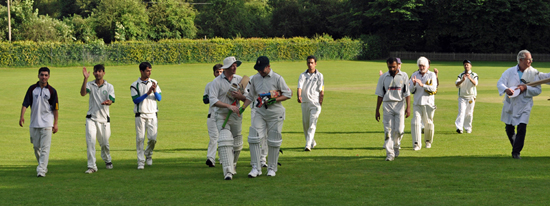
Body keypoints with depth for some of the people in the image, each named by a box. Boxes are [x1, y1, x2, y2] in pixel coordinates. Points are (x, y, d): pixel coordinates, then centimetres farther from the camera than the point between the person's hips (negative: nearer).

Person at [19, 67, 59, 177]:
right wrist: (22, 116, -12)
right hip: (34, 122, 3)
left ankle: (41, 170, -14)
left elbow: (55, 108, 1)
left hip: (47, 123, -3)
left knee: (45, 147, -11)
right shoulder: (32, 89, 5)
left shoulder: (52, 91, 0)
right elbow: (25, 103, 2)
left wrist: (55, 123, -2)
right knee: (36, 147, 12)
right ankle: (43, 166, 29)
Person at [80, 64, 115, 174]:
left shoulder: (109, 87, 3)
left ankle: (107, 160, 36)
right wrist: (85, 78, -25)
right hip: (91, 118, -1)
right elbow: (82, 93, -17)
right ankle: (92, 166, -11)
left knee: (104, 143, 10)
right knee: (90, 141, -13)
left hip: (104, 118, 1)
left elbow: (111, 101, -10)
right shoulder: (90, 85, 3)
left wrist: (107, 102, -35)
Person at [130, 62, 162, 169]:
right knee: (140, 139, -4)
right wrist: (147, 93, -19)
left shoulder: (154, 83, 11)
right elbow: (135, 100, -9)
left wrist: (154, 91, -13)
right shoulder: (135, 85, 1)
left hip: (152, 115, 2)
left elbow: (159, 98, 6)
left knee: (153, 138, -6)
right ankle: (141, 161, 2)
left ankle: (148, 155, 21)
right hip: (140, 115, -2)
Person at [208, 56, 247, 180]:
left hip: (236, 115, 5)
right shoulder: (217, 82, -6)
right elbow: (213, 100, -15)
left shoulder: (240, 80, 9)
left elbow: (248, 98, 12)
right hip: (222, 115, -5)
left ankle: (233, 166, 33)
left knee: (237, 144, 10)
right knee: (225, 142, -19)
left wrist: (240, 96, -11)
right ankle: (228, 171, -27)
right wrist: (229, 106, -25)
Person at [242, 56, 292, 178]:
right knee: (253, 138, -9)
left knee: (273, 142, 1)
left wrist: (274, 100, -17)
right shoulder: (255, 79, 8)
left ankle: (272, 168, 14)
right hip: (260, 113, 4)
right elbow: (250, 96, 17)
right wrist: (242, 108, 3)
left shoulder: (277, 78, -6)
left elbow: (288, 94, -4)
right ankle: (256, 168, -5)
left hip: (275, 114, -4)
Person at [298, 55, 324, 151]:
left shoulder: (319, 76, 5)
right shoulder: (302, 75, 8)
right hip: (305, 103, 3)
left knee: (312, 125, -13)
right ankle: (312, 143, 26)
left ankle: (308, 145, -20)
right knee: (305, 124, 9)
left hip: (315, 103, -3)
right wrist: (299, 96, -27)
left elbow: (321, 91, 3)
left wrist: (320, 103, -6)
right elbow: (299, 87, -6)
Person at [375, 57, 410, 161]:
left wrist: (408, 107, -6)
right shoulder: (383, 78, 5)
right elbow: (380, 95, 8)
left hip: (400, 105, 0)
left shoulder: (404, 76, 3)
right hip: (387, 105, 0)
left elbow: (407, 93, 2)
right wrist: (377, 110, 6)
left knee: (399, 129, -4)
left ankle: (396, 147, 23)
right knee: (388, 130, -5)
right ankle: (390, 153, -4)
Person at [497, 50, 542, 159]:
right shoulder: (510, 71, -1)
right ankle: (516, 147, 36)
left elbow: (538, 90, -3)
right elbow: (500, 83, -10)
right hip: (510, 104, 2)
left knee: (522, 128, -14)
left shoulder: (534, 73, -2)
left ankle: (516, 152, -4)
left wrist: (526, 88, -20)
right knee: (509, 129, 11)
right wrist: (506, 89, -31)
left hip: (524, 105, -2)